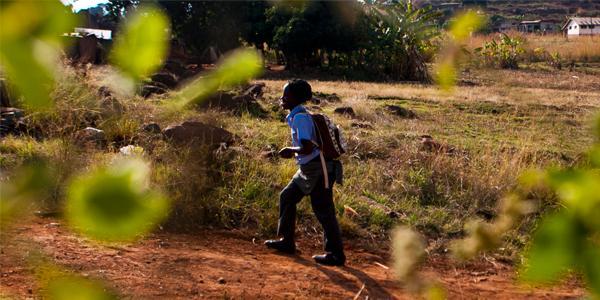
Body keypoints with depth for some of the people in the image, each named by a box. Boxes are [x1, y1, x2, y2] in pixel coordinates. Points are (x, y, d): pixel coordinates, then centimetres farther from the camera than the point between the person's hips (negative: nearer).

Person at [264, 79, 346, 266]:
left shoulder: (300, 118, -19)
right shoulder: (297, 115, 12)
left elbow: (307, 148, -27)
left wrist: (291, 150, -11)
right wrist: (292, 152, 13)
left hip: (319, 170, -11)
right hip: (308, 169, 11)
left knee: (323, 211, -3)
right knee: (287, 197, 16)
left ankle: (336, 254, 6)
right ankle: (287, 242, 26)